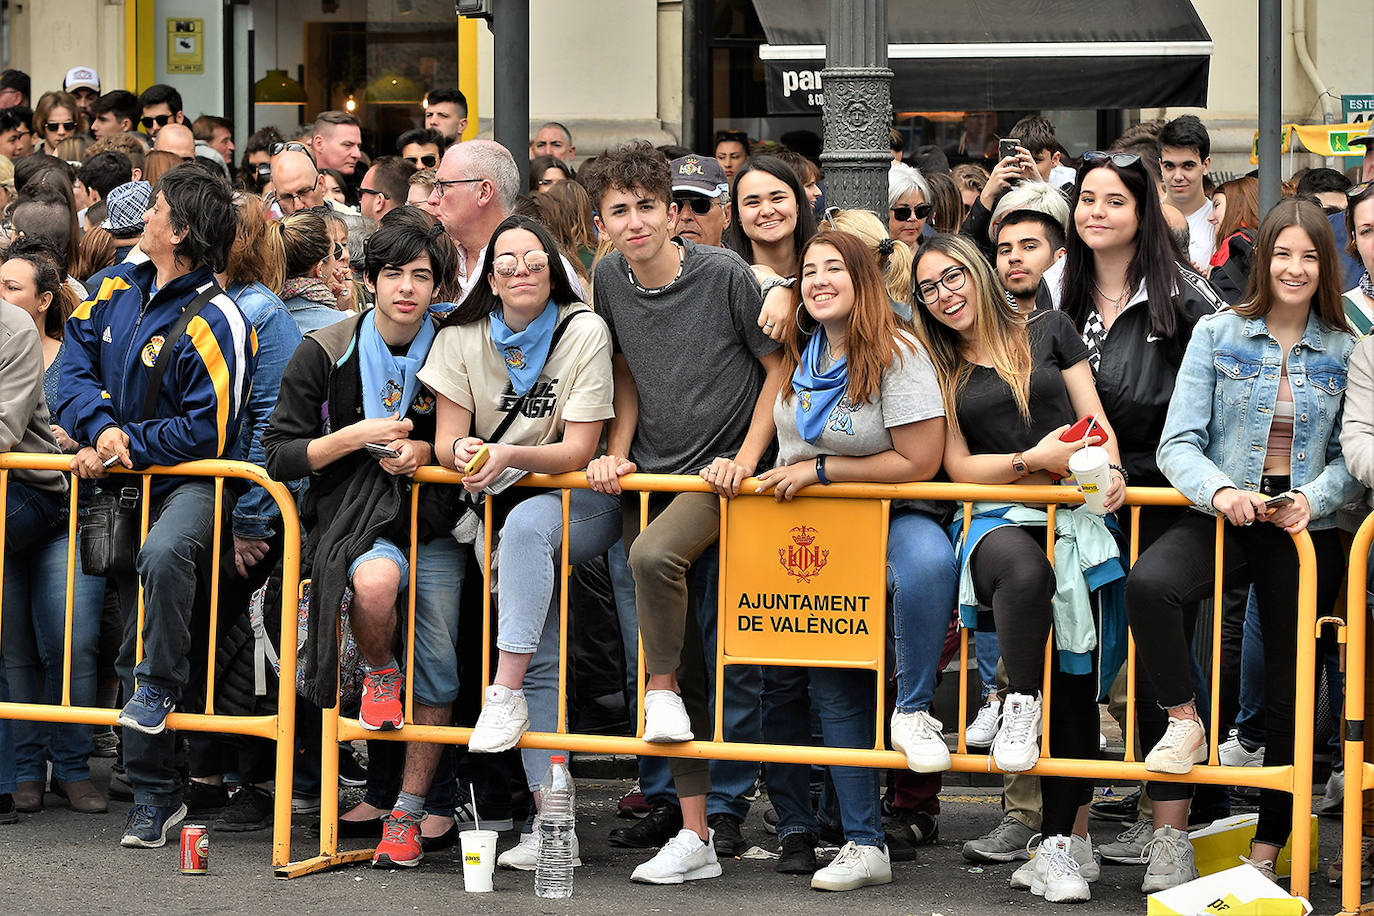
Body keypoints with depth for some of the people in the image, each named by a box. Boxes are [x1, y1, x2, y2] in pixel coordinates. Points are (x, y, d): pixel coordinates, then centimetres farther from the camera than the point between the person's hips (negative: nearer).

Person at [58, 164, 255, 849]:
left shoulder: (212, 322, -15)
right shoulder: (120, 292, 7)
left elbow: (204, 433, -18)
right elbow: (75, 366, 4)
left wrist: (124, 450, -18)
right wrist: (101, 430, -13)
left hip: (189, 483, -7)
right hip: (126, 484, 7)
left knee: (163, 556, -40)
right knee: (133, 649, 6)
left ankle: (160, 687, -18)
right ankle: (154, 798, 13)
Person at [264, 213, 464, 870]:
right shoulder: (325, 355, -2)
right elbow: (278, 456, -2)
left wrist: (428, 452, -10)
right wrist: (355, 436, -16)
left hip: (433, 524, 2)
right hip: (351, 514, -2)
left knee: (439, 662, -8)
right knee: (377, 579, -37)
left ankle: (407, 814, 5)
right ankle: (378, 674, -2)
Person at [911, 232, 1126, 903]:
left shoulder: (1048, 332, 14)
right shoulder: (940, 372, 15)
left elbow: (1096, 420, 12)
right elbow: (958, 465, 8)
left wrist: (1110, 472, -9)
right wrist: (1034, 459, -8)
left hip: (1074, 516, 1)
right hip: (999, 519, -1)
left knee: (1074, 678, -7)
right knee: (1024, 568, -40)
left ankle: (1064, 841, -4)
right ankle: (1019, 704, -22)